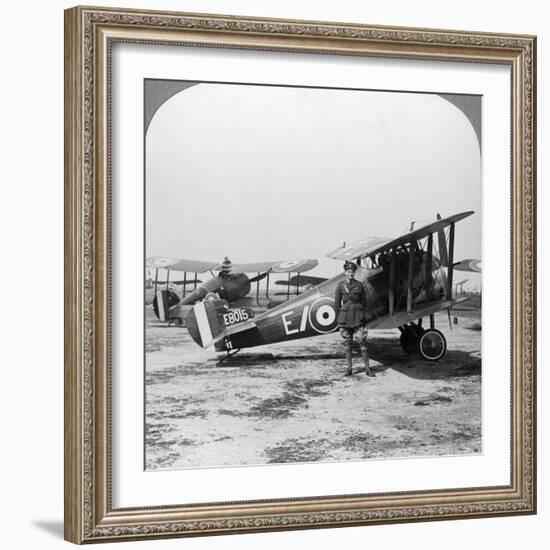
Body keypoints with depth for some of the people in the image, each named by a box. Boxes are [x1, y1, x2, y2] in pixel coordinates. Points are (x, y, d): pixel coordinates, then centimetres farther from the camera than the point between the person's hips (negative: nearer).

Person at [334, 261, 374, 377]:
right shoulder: (340, 286, 2)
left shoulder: (359, 285, 4)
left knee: (362, 341, -5)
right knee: (347, 343, 5)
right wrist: (339, 319, 3)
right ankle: (349, 368, 11)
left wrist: (360, 314, 7)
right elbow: (337, 302, 5)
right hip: (345, 315, 0)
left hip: (358, 317, 0)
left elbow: (364, 302, 11)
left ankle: (367, 368, -1)